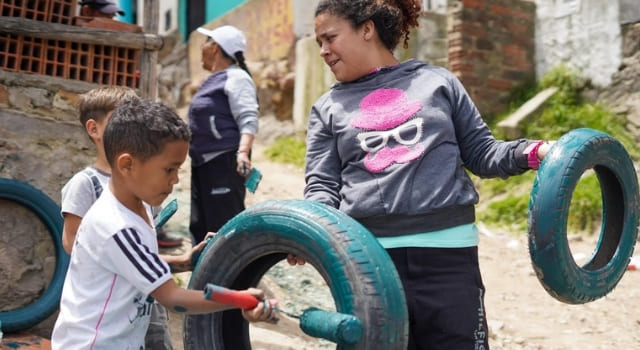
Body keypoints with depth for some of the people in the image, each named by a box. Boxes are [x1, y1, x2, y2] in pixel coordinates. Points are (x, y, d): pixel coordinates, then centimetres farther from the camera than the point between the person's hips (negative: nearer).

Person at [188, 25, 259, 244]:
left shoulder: (236, 77, -9)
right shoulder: (216, 79, 20)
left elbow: (248, 119, -20)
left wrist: (243, 152, -35)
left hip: (224, 162, -10)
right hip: (203, 162, 10)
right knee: (200, 226, 13)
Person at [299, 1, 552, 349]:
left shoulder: (437, 81, 12)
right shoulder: (328, 108, 14)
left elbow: (481, 153, 14)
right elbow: (322, 185, 6)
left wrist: (533, 152, -4)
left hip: (448, 252, -1)